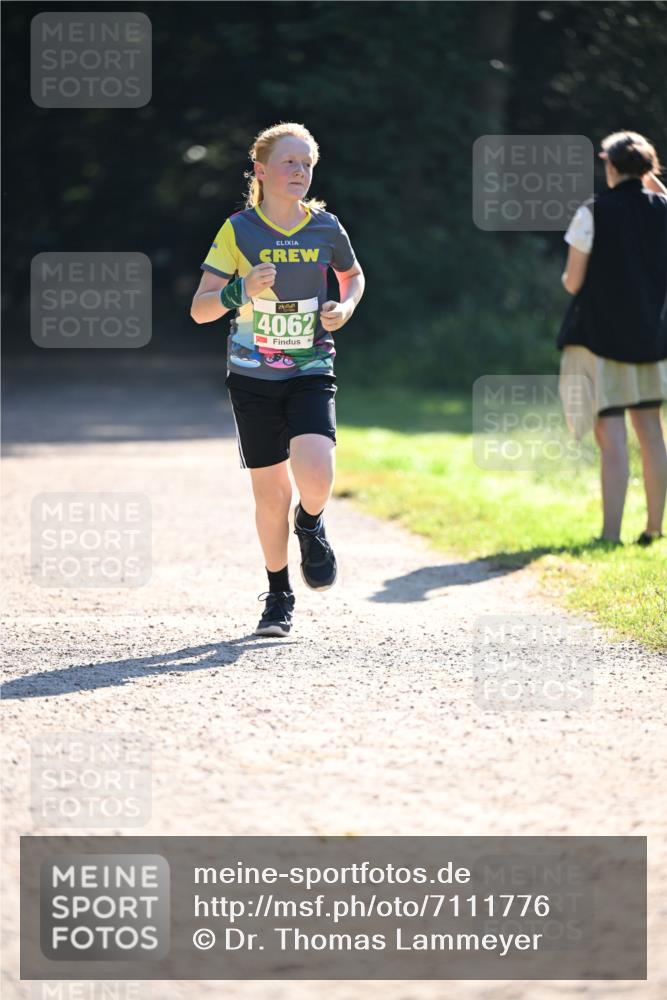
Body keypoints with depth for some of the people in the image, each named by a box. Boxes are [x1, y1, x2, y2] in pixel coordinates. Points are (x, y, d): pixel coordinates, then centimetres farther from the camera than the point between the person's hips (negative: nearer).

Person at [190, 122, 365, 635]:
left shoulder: (326, 227, 0)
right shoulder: (238, 230, -6)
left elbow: (353, 275, 21)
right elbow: (199, 309, -7)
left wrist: (345, 307, -1)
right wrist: (241, 291, -26)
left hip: (311, 370, 0)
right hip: (253, 376, 0)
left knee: (315, 473, -23)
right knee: (271, 492, 4)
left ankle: (310, 525, 13)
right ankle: (279, 594, 23)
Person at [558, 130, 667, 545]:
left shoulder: (593, 212, -11)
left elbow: (573, 281, -10)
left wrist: (569, 277, 15)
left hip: (601, 334, -5)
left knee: (611, 436, -7)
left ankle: (611, 534, -11)